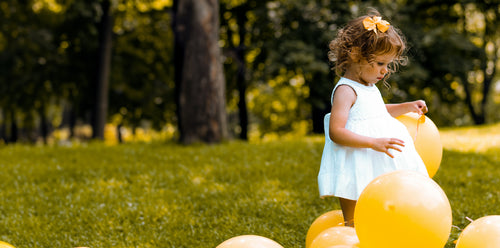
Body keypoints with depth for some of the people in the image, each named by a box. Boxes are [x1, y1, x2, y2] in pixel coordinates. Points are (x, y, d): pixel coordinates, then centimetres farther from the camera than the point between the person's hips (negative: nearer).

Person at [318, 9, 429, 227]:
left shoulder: (369, 87, 14)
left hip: (378, 170, 9)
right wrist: (374, 142, -33)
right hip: (355, 173, -9)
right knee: (354, 225, -3)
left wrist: (407, 107, 22)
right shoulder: (345, 91, -16)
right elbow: (336, 132, -26)